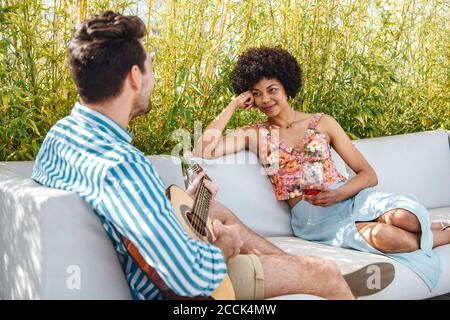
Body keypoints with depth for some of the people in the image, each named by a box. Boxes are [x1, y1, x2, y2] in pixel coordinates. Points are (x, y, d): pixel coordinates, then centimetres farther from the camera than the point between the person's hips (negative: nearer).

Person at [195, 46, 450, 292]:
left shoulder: (323, 123, 8)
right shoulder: (254, 135, 8)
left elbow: (369, 174, 5)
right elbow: (203, 151, -10)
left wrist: (338, 195, -16)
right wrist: (233, 106, -2)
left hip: (351, 199, 2)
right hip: (313, 221, -1)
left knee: (405, 216, -33)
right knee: (384, 237, -32)